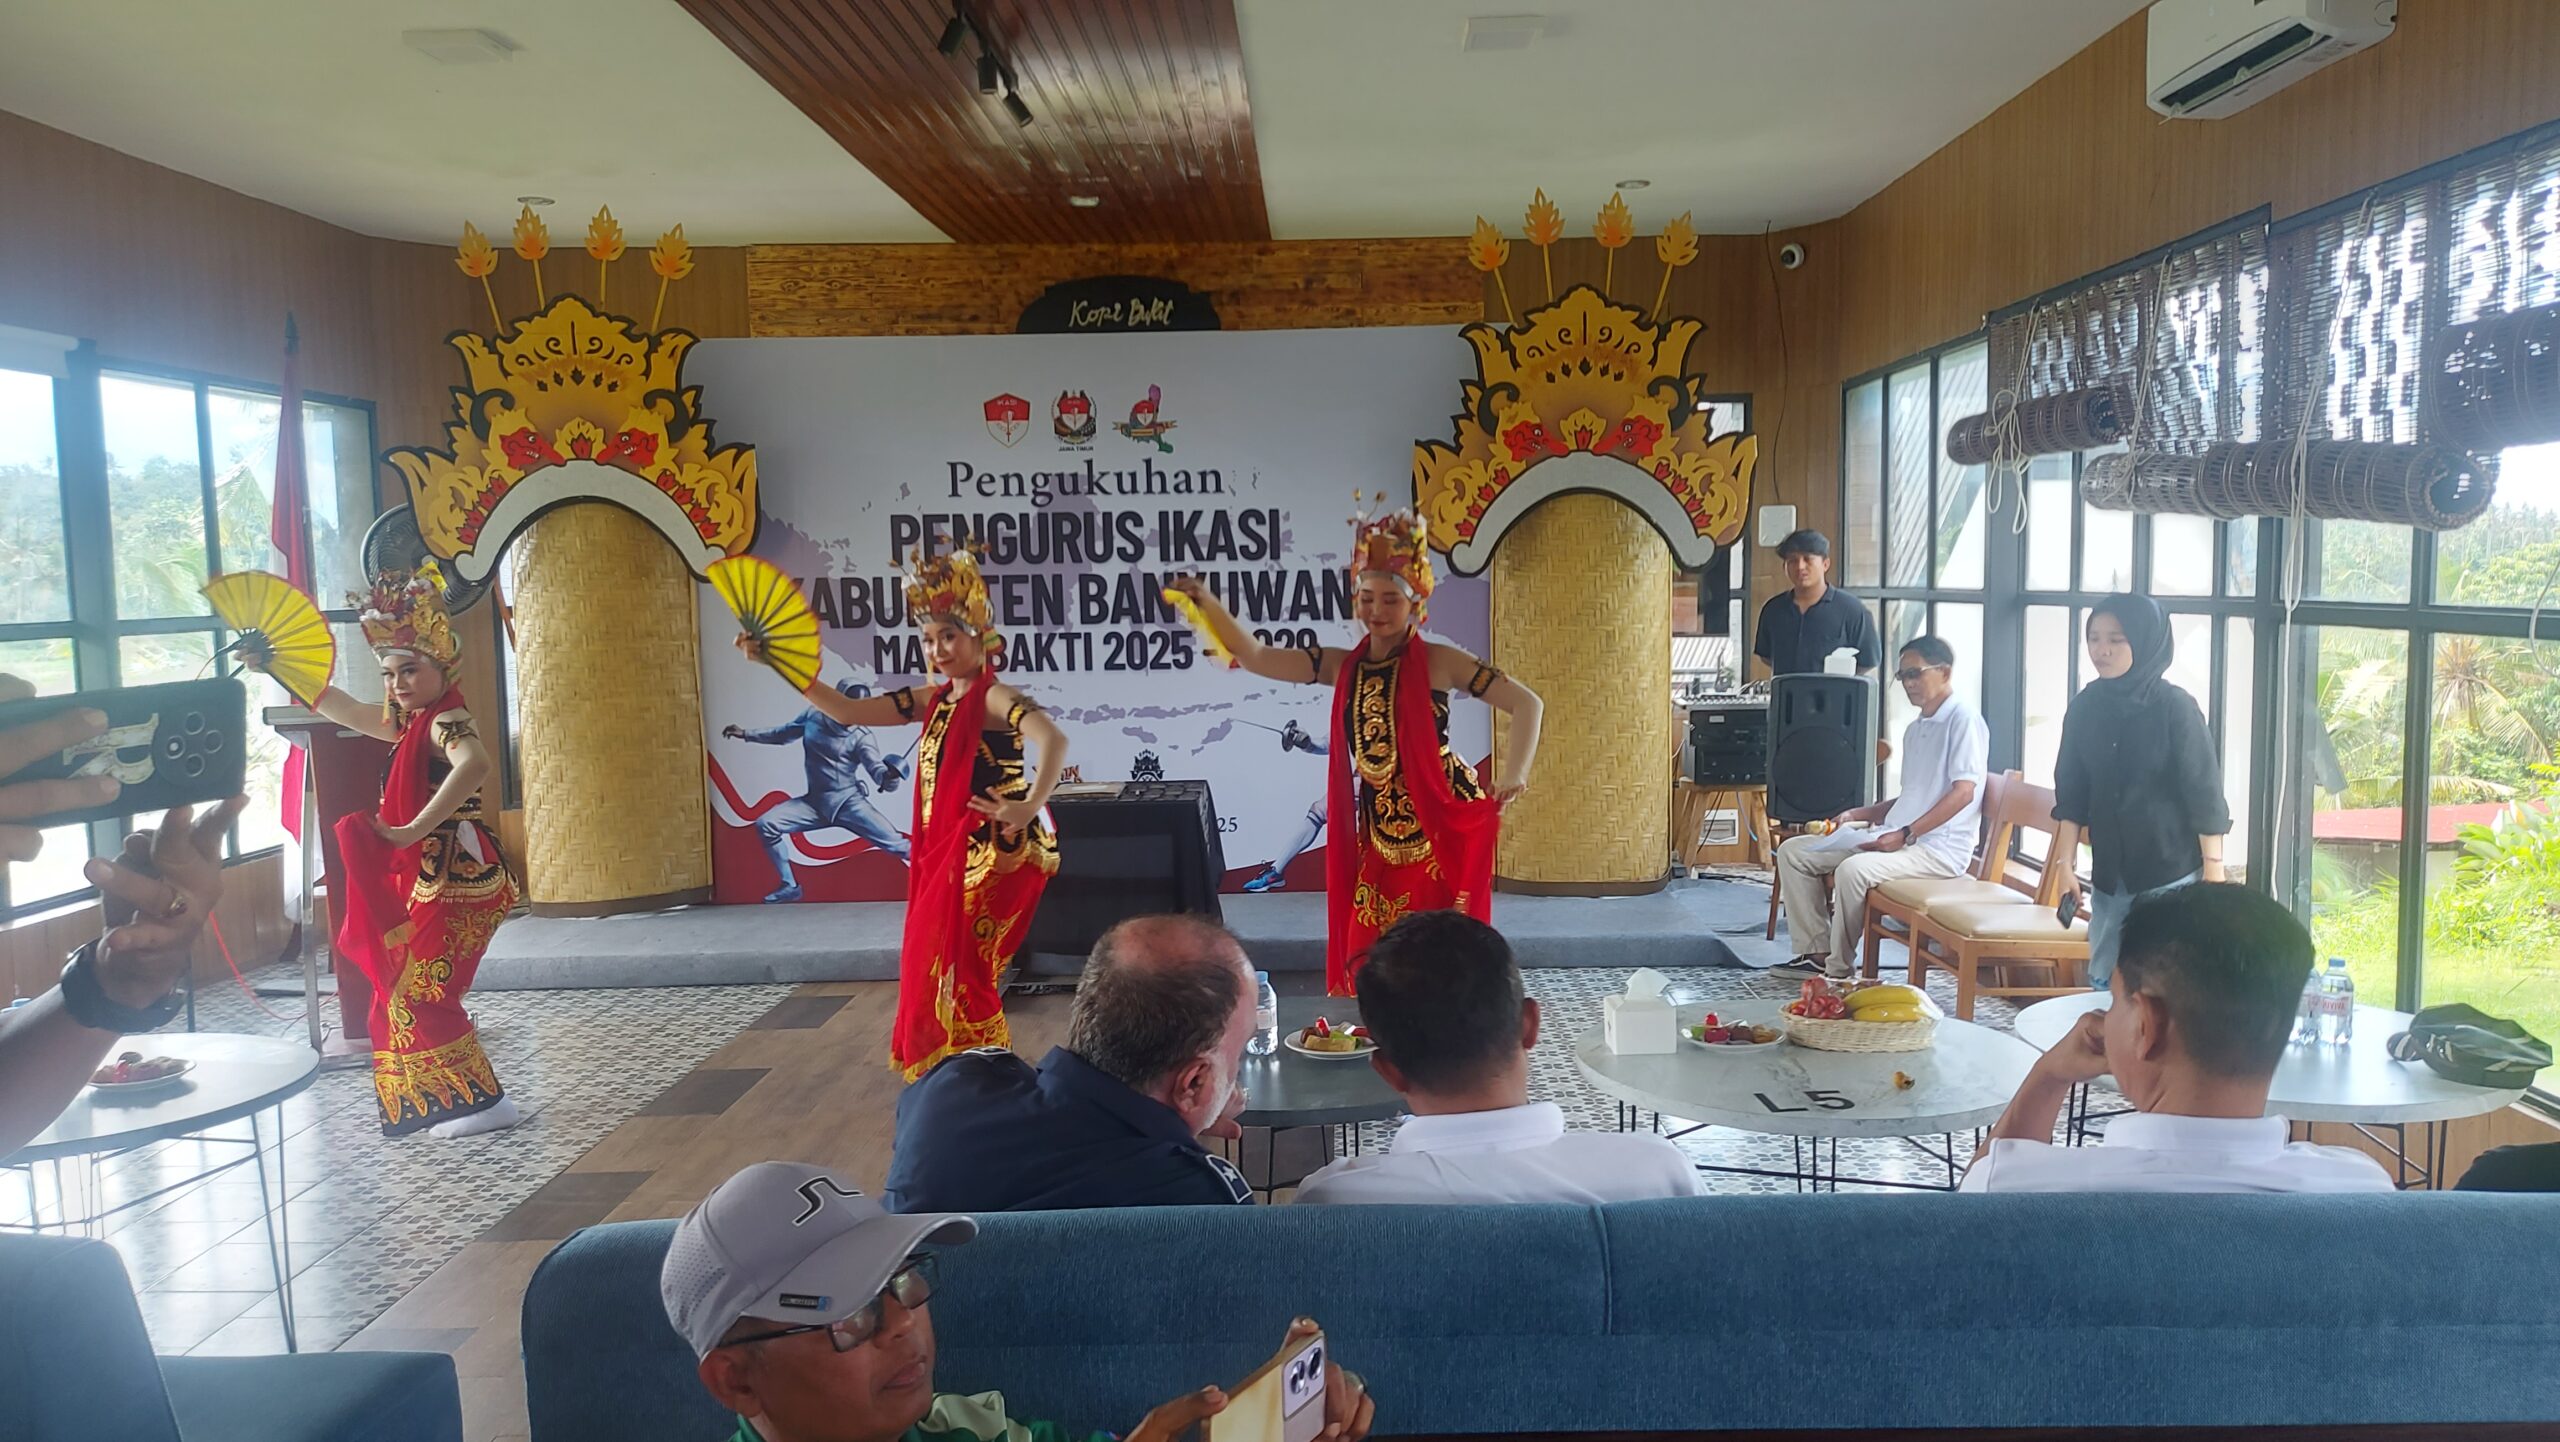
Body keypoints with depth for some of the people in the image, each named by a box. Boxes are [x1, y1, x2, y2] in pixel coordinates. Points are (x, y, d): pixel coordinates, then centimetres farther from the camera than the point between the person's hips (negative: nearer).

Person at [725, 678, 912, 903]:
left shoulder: (862, 736, -11)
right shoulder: (812, 716, 0)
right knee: (766, 824, -9)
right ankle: (789, 885, 4)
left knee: (893, 841, -18)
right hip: (815, 801, 4)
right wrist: (747, 734, 18)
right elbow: (783, 734, 19)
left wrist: (889, 776, -47)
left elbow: (876, 769, -23)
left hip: (849, 801, -4)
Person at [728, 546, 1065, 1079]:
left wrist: (1031, 807, -42)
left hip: (991, 857, -8)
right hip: (944, 859, 9)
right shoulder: (932, 702, 11)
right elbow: (846, 710, 13)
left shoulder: (995, 699, -14)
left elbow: (1053, 739, -33)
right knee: (935, 972, 14)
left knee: (961, 975, -4)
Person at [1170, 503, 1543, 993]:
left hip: (1440, 828, -4)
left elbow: (1526, 703, -6)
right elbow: (1254, 656, 1)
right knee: (1369, 958, 7)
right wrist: (1207, 602, -11)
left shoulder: (1438, 663, -7)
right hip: (1377, 834, 5)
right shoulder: (1342, 666, 6)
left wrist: (1515, 773, -18)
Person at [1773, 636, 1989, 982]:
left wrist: (1906, 834, -24)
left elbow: (1963, 792, -18)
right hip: (1897, 839, 10)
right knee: (1793, 852, 1)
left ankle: (1838, 970, -20)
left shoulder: (1964, 720, -7)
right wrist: (1856, 815, 12)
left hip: (1937, 848, -10)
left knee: (1853, 870, -35)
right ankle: (1817, 953, -2)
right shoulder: (1915, 729, 22)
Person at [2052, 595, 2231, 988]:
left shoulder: (2174, 707, -11)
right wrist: (2066, 861, 5)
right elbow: (2072, 796, 7)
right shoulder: (2084, 707, 2)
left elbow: (2204, 794, -9)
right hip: (2110, 873, 5)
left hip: (2171, 872, -4)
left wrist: (2214, 873, -9)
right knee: (2103, 985, 9)